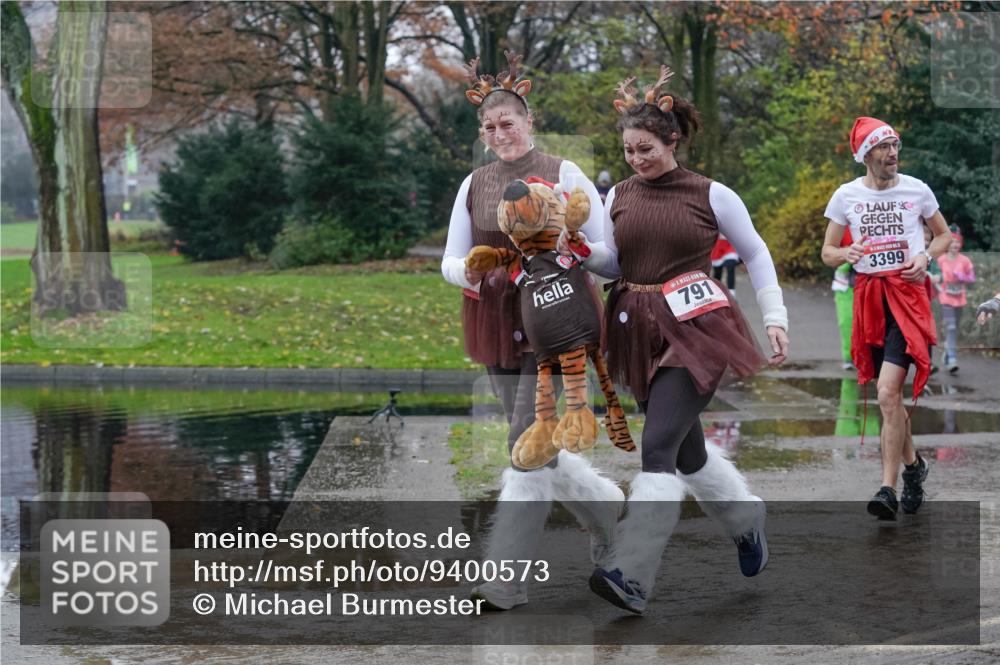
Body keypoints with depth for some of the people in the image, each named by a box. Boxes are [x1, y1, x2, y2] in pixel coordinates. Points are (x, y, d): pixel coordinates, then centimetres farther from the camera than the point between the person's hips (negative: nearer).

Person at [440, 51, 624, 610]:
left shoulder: (563, 175, -4)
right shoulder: (474, 185, 9)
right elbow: (450, 261, 10)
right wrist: (468, 271, -13)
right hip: (498, 327, 6)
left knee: (529, 444, -12)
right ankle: (603, 502, 37)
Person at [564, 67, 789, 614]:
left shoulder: (710, 194, -2)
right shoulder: (618, 197, 9)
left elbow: (755, 254, 7)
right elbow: (612, 264, 12)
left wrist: (775, 317, 2)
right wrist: (581, 249, -9)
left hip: (695, 329, -5)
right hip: (640, 333, 6)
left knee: (659, 445, -18)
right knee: (686, 448, 16)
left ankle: (631, 574, -23)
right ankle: (748, 522, 42)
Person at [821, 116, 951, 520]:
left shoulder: (916, 190, 3)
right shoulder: (846, 196, 5)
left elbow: (944, 236, 16)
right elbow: (827, 252, 11)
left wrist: (925, 257, -5)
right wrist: (846, 254, -12)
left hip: (908, 293, -3)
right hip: (868, 295, 3)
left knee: (888, 393, -17)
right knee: (890, 396, 11)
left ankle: (888, 489, -15)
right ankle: (913, 465, 35)